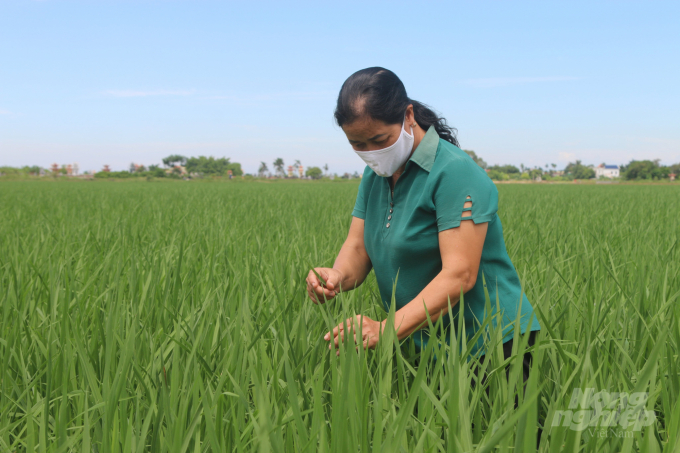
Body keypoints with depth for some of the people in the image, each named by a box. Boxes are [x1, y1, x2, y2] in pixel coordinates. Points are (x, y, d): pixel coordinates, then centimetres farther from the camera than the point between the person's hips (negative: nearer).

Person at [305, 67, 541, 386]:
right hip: (425, 346, 7)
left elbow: (459, 275, -27)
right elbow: (358, 245, 1)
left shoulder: (455, 173, -19)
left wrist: (389, 329, -36)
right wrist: (338, 276, -22)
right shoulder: (375, 175, 7)